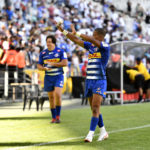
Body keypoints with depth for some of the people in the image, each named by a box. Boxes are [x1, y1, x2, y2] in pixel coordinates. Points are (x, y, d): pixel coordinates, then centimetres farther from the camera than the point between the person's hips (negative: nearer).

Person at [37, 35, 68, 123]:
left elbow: (65, 63, -13)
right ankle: (53, 118, 15)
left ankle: (58, 116, -9)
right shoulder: (43, 53, 6)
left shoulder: (61, 52, -3)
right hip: (48, 77, 3)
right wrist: (44, 68, -15)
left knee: (58, 94, -21)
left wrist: (52, 64, -17)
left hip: (58, 76, -3)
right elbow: (39, 66, 8)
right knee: (51, 97, 6)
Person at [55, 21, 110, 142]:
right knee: (94, 109, 10)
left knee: (95, 108, -14)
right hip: (89, 81, 7)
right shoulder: (91, 46, 12)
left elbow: (92, 40, -25)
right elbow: (76, 40, 13)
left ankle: (90, 134, -16)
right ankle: (103, 132, 21)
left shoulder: (105, 47, -9)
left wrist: (76, 33, -26)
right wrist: (62, 30, 7)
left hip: (100, 81, -7)